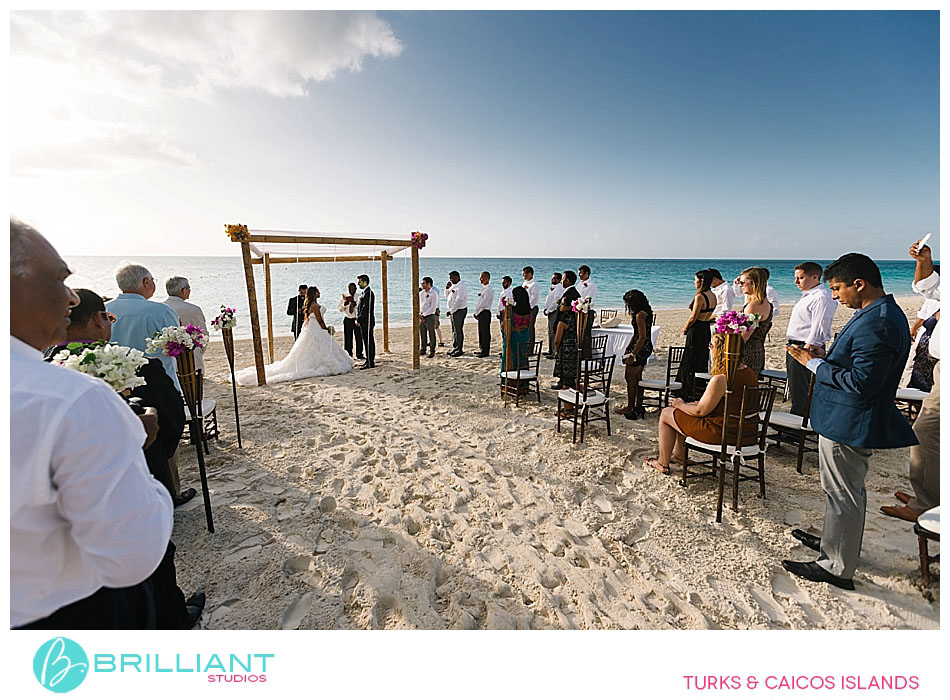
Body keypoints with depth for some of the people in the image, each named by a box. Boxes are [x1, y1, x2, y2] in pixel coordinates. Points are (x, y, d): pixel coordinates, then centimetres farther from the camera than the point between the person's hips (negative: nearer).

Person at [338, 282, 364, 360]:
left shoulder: (359, 296, 1)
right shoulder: (344, 296, 3)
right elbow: (339, 309, 0)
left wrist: (355, 304, -27)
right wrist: (345, 303, -19)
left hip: (357, 319, 0)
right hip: (348, 320, 1)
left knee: (359, 337, 1)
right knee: (348, 338, 4)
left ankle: (359, 354, 14)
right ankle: (348, 355, 14)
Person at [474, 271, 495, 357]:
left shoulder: (488, 290, -14)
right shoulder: (484, 289, 16)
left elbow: (483, 303, -20)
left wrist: (476, 312, -12)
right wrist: (476, 312, 10)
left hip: (485, 312, -10)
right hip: (481, 313, 10)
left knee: (485, 332, -5)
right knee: (481, 332, 14)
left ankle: (485, 351, 0)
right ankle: (482, 350, 22)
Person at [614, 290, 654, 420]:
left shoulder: (640, 315, -19)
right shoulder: (645, 313, 12)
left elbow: (642, 337, -23)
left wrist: (632, 355, -21)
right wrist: (628, 348, 20)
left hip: (640, 349, -10)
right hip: (646, 348, 10)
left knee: (630, 377, -1)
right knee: (637, 377, 16)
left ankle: (630, 407, 8)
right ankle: (638, 406, 25)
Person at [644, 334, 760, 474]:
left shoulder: (720, 379, -27)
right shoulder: (751, 374, 1)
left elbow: (700, 411, -18)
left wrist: (680, 404, 2)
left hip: (723, 433, -9)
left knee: (666, 413, 9)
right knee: (684, 411, 28)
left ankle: (663, 463, 23)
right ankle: (679, 454, 42)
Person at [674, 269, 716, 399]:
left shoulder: (700, 297, -19)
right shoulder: (713, 296, 8)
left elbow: (693, 318, -17)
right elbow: (709, 316, 13)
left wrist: (684, 330, -1)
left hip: (696, 331, -9)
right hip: (706, 330, 9)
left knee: (689, 363, 1)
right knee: (702, 361, 17)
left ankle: (689, 392, 8)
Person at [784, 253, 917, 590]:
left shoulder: (876, 324, -25)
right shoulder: (882, 313, 9)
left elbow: (862, 382, -28)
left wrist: (814, 364, -19)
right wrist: (825, 358, 6)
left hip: (848, 423, -11)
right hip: (847, 420, 11)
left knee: (842, 493, 3)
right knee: (845, 489, 24)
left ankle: (837, 568, 18)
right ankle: (834, 542, 43)